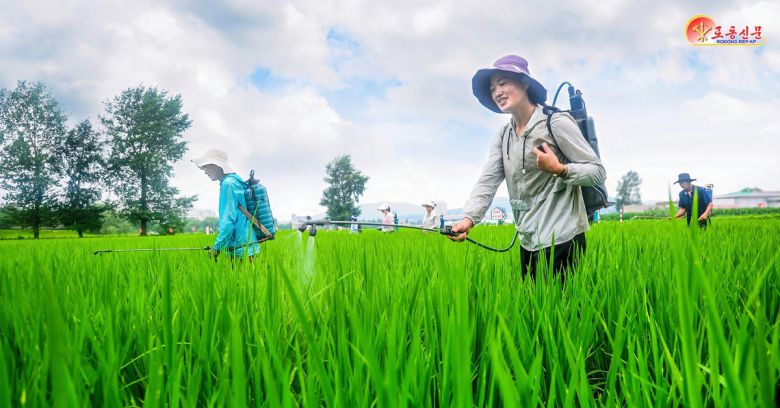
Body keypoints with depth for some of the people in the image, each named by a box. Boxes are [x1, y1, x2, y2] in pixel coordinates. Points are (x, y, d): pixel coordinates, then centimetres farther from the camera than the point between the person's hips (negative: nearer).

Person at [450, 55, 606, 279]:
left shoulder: (556, 123, -9)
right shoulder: (503, 136, 10)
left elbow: (598, 171, -8)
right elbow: (487, 181, -2)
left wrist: (559, 169, -24)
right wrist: (469, 218, -18)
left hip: (561, 241, -6)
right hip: (528, 243, 6)